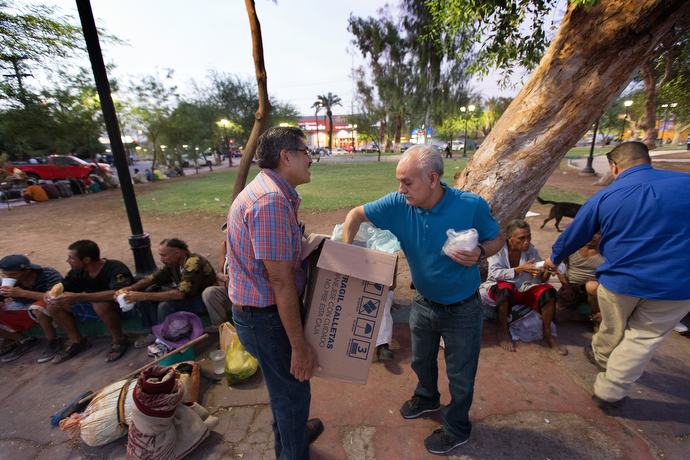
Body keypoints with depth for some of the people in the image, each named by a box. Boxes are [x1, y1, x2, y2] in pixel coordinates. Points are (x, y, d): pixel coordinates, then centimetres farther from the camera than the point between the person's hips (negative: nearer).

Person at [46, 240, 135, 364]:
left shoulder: (116, 268, -26)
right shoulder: (78, 272, -1)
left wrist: (77, 297, -45)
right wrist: (51, 293, -18)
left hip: (122, 308, -8)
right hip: (94, 306, 8)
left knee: (101, 304, -38)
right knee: (54, 306, -3)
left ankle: (119, 339, -14)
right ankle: (77, 341, 12)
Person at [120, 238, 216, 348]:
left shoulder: (194, 264, -30)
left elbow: (179, 294, -36)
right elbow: (150, 279, 6)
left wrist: (143, 296, -33)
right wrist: (130, 288, -14)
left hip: (202, 301, -9)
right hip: (185, 294, 9)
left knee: (165, 304, -28)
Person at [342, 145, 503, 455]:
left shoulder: (471, 206, -24)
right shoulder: (398, 204, -18)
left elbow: (497, 238, -7)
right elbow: (356, 214, -9)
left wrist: (479, 253, -29)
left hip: (462, 310, -3)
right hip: (423, 302, 4)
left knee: (460, 376, 17)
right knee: (421, 360, 28)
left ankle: (456, 429, 48)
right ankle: (427, 398, 62)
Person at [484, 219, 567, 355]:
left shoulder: (531, 250, 1)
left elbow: (538, 279, 0)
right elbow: (495, 273, -22)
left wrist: (545, 274, -23)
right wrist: (520, 269, -31)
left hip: (524, 289, 5)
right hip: (500, 288, -4)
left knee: (548, 291, -21)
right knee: (505, 289, -38)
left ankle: (547, 333, 2)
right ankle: (503, 329, -12)